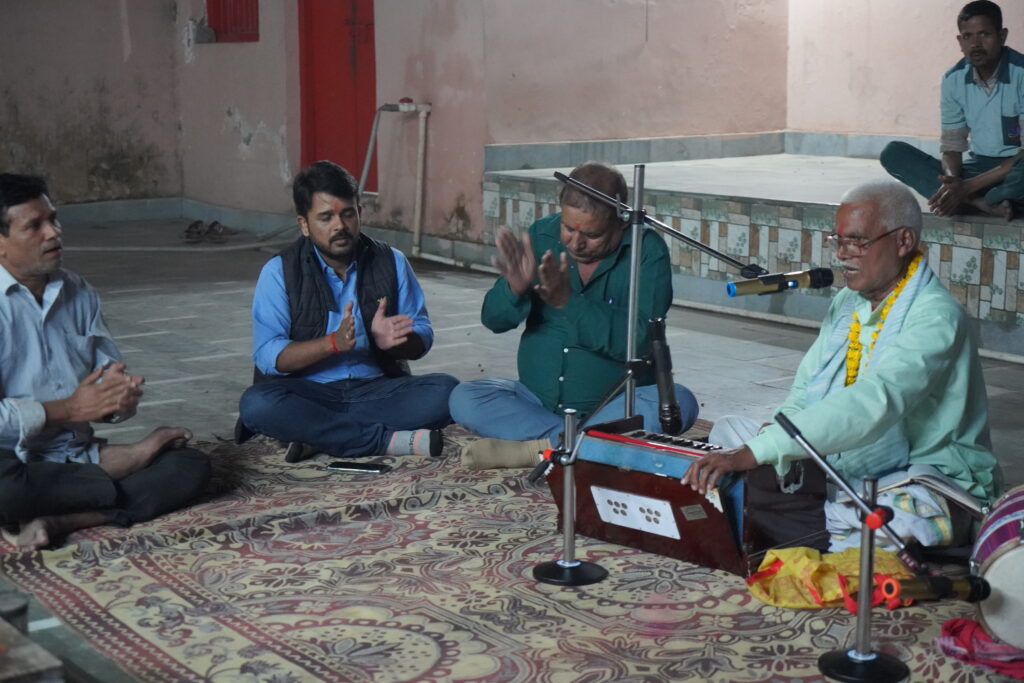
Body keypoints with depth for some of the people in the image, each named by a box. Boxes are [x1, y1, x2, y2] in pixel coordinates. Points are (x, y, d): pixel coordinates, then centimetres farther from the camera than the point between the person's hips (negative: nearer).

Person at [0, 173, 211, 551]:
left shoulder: (78, 292, 10)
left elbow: (110, 374, 10)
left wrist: (123, 393, -14)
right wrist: (69, 409, -20)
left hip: (79, 458, 6)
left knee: (191, 464, -11)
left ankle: (62, 520, -24)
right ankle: (129, 458, -14)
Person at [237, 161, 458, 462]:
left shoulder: (391, 262, 6)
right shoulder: (279, 272, -1)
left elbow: (422, 338, 5)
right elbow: (267, 355, -10)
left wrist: (389, 341, -19)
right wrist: (334, 342, -25)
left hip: (380, 389, 2)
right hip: (310, 394, -2)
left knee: (446, 391, -24)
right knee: (256, 404, -32)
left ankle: (319, 434, -25)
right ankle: (389, 440, -29)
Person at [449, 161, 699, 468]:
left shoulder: (647, 251, -12)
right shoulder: (542, 236, -2)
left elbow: (639, 340, -23)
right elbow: (493, 321, -3)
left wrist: (568, 301, -33)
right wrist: (515, 290, -26)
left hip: (614, 404, -3)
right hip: (537, 399, 3)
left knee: (678, 403, -30)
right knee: (463, 399, -19)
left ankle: (539, 447, -27)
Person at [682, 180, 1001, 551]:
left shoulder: (936, 316, -19)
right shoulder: (848, 302, 10)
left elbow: (873, 404, -34)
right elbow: (804, 395, 10)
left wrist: (756, 451, -41)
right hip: (843, 474, 8)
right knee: (729, 434, -5)